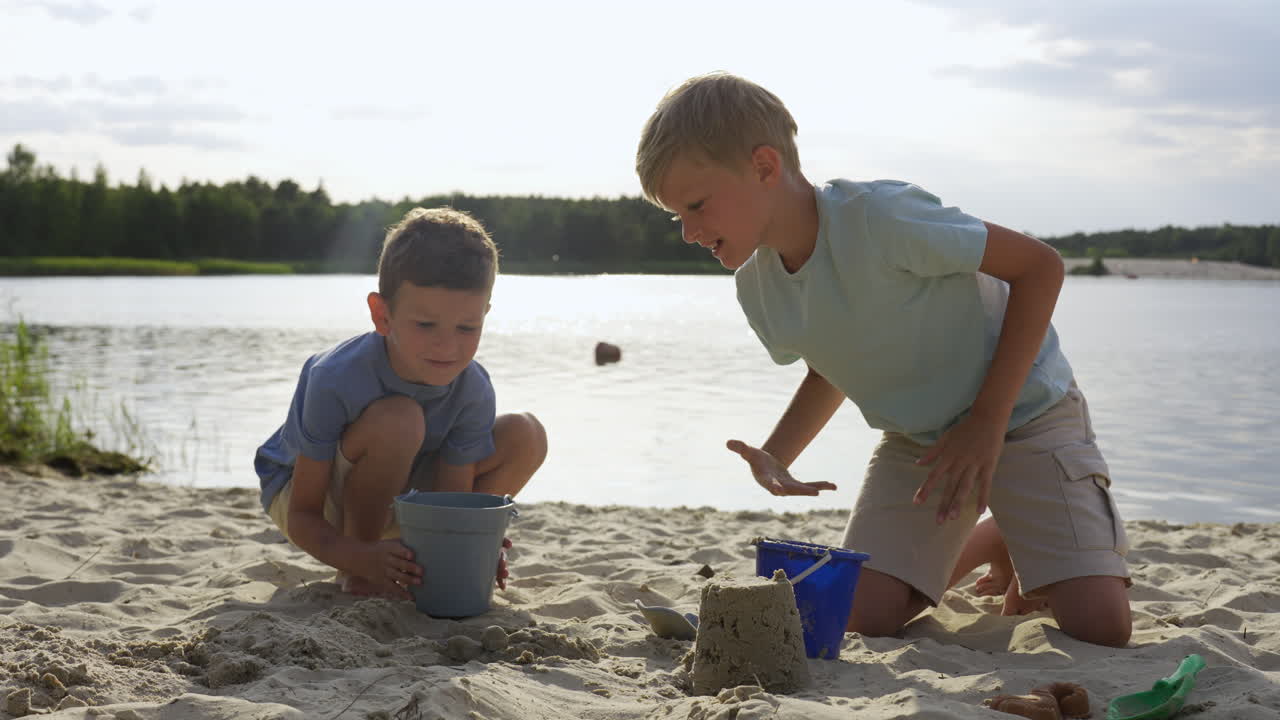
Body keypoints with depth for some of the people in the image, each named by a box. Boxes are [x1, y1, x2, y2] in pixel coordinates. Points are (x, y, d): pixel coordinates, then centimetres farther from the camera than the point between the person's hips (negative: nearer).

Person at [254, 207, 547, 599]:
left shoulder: (474, 390, -21)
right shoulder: (335, 380, -34)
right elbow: (302, 517, -29)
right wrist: (363, 558, -48)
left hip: (398, 495, 5)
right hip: (296, 492, -5)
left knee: (525, 437, -13)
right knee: (397, 420, -37)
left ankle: (419, 562, -1)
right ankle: (355, 577, -16)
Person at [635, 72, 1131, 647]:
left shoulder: (876, 216, -29)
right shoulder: (756, 288, -6)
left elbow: (1039, 264, -23)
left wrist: (987, 420, -22)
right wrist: (774, 459, -6)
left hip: (1024, 410, -6)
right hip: (916, 441, 6)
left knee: (1099, 626, -17)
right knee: (862, 616, -10)